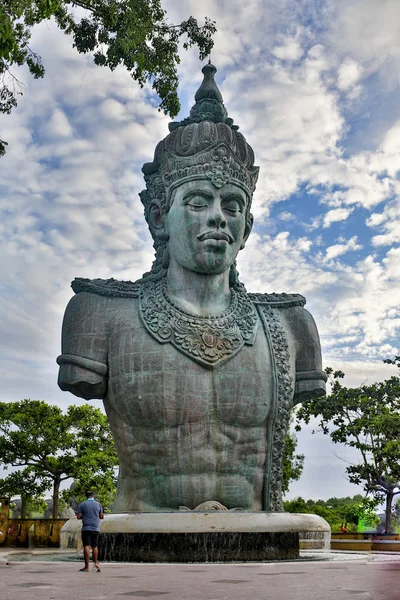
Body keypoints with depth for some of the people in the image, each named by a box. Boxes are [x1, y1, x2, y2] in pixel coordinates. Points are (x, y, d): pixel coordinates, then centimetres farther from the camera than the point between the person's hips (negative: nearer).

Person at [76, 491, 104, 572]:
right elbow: (102, 516, 9)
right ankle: (95, 563, 11)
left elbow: (78, 516, -2)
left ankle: (87, 566, -9)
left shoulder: (82, 505, 1)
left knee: (86, 546, -5)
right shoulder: (98, 504, 6)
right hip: (96, 528, 2)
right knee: (95, 546, 13)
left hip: (86, 528, -2)